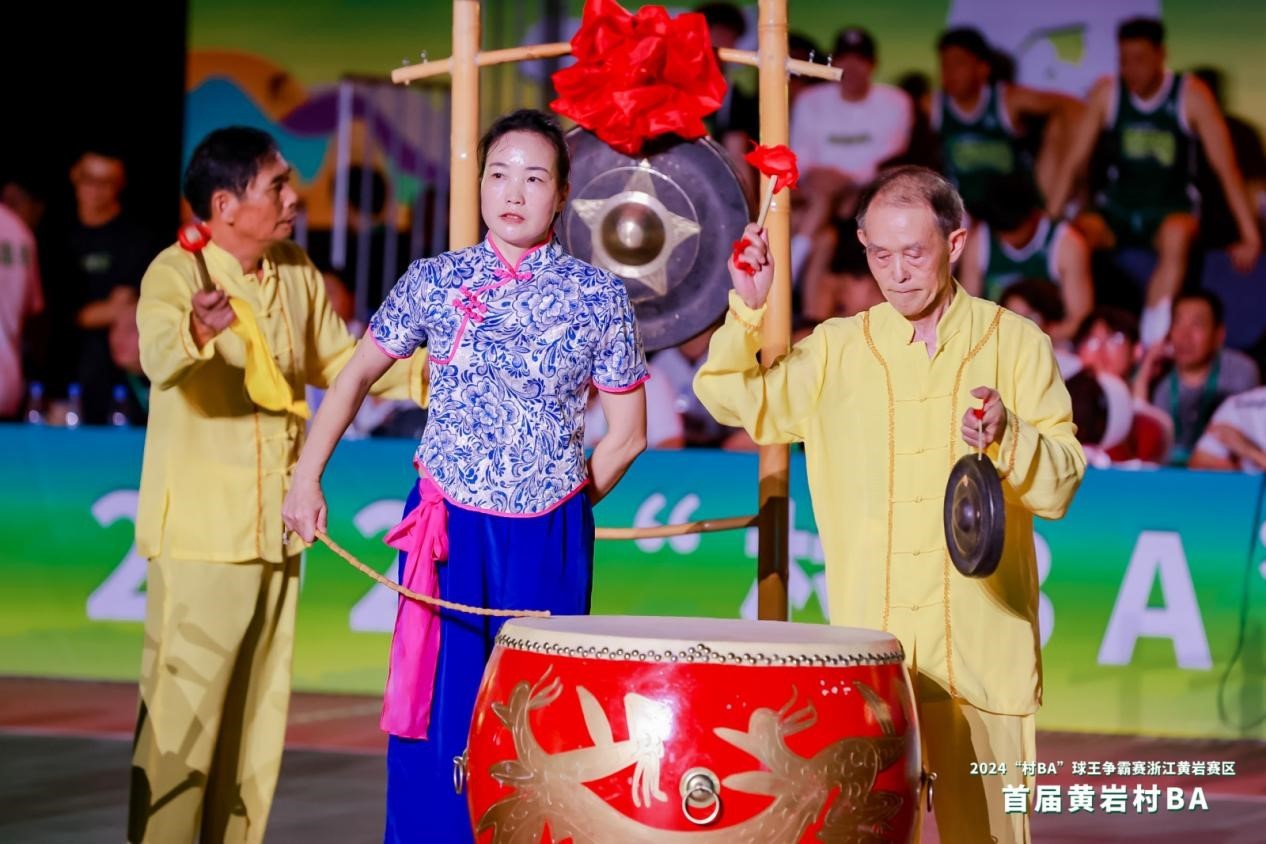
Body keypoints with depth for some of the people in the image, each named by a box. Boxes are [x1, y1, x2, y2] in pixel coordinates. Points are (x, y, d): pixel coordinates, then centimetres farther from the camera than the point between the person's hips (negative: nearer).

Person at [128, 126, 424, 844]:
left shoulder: (296, 274, 7)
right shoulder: (178, 272, -15)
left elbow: (334, 358, 22)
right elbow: (158, 354, -35)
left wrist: (425, 369, 8)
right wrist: (198, 330, -58)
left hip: (278, 534, 7)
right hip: (198, 537, -7)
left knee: (258, 716, 13)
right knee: (184, 712, -6)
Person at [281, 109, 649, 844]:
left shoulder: (599, 297, -2)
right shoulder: (434, 281, 1)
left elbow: (627, 432, 4)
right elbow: (358, 374, 12)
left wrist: (570, 502, 4)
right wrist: (307, 477, 8)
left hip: (549, 541, 0)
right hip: (448, 529, 1)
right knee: (439, 719, 1)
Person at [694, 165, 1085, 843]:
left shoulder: (1014, 343, 3)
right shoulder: (838, 350, 10)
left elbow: (1060, 486, -2)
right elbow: (729, 399, 11)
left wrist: (1007, 437, -22)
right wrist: (748, 309, -4)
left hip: (983, 651, -1)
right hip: (868, 654, 1)